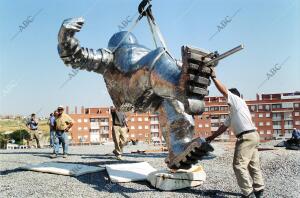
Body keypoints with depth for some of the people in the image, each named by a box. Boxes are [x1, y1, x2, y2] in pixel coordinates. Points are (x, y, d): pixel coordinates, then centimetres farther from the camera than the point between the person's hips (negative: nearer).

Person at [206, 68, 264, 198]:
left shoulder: (238, 101, 0)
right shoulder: (233, 112, 24)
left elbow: (224, 91, -10)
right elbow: (224, 127, 27)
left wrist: (214, 77, -4)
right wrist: (212, 137, 29)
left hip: (246, 137, -10)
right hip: (252, 136, 10)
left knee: (239, 165, -8)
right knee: (254, 165, 14)